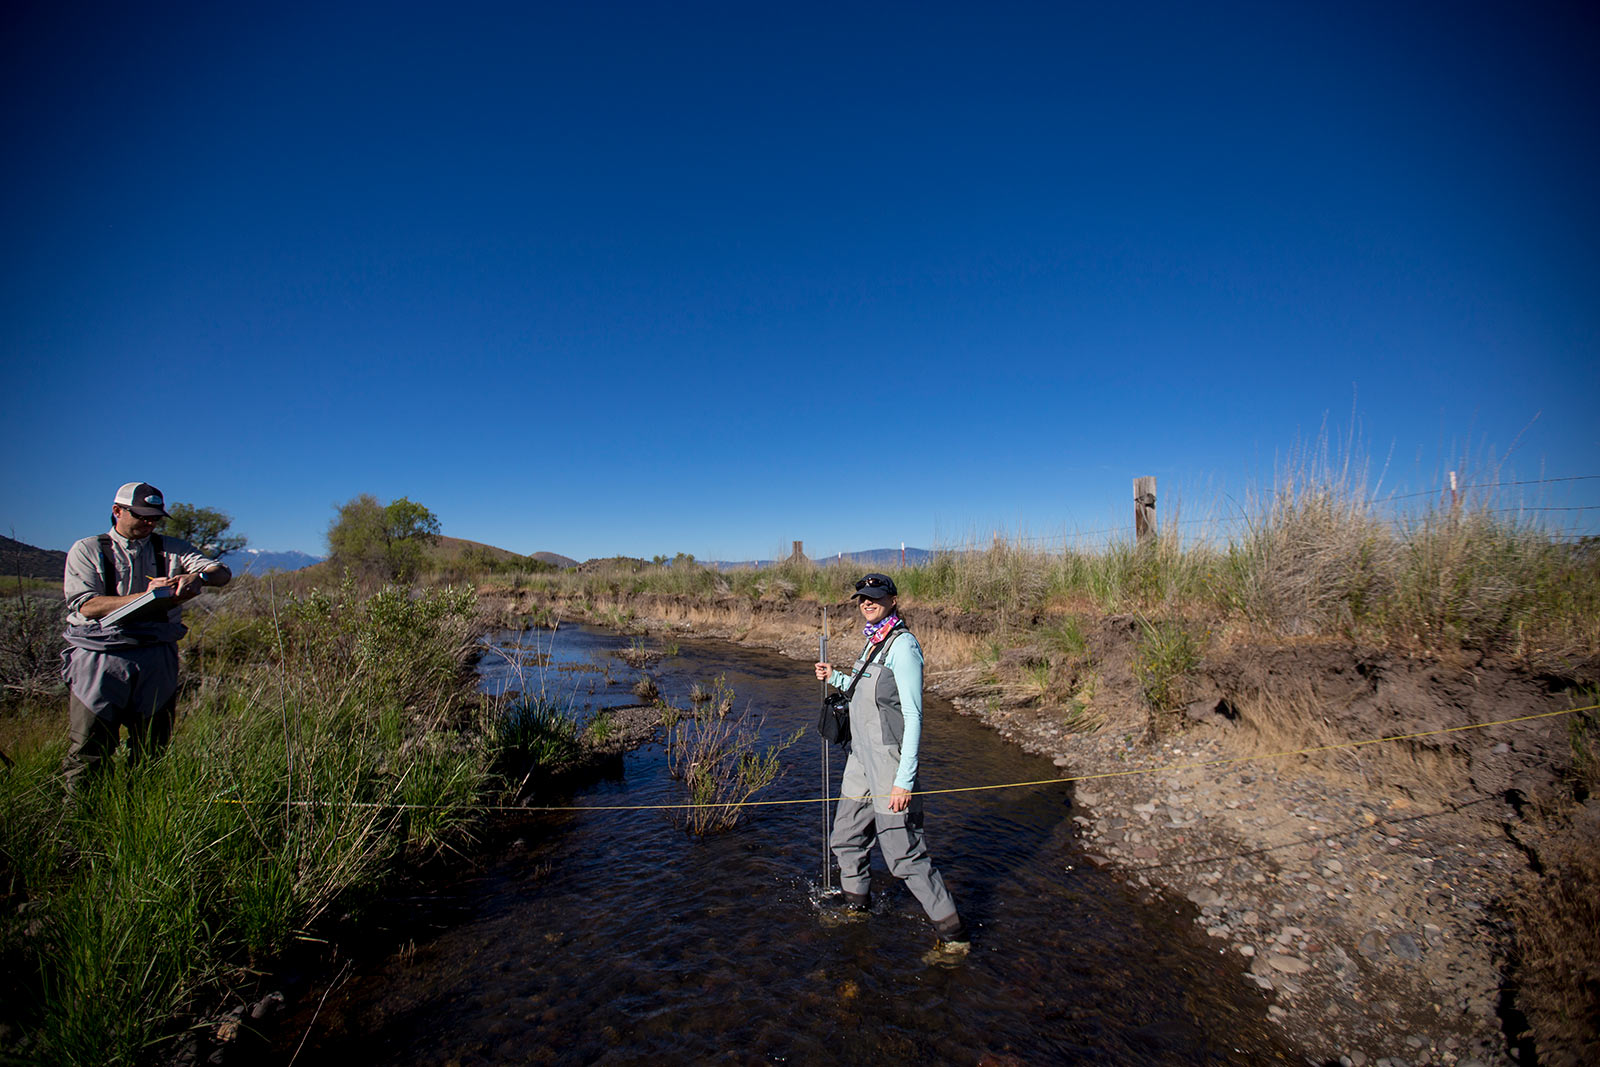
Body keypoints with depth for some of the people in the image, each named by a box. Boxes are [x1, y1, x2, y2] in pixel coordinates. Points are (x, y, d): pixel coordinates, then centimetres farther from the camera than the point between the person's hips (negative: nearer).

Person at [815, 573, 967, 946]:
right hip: (860, 760, 9)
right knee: (847, 839, 20)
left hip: (889, 761, -9)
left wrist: (905, 779, -22)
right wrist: (835, 677, 17)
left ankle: (951, 929, 16)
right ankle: (856, 904, 41)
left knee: (904, 853, -1)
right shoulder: (873, 642, 10)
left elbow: (913, 715, -20)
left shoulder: (902, 645, -17)